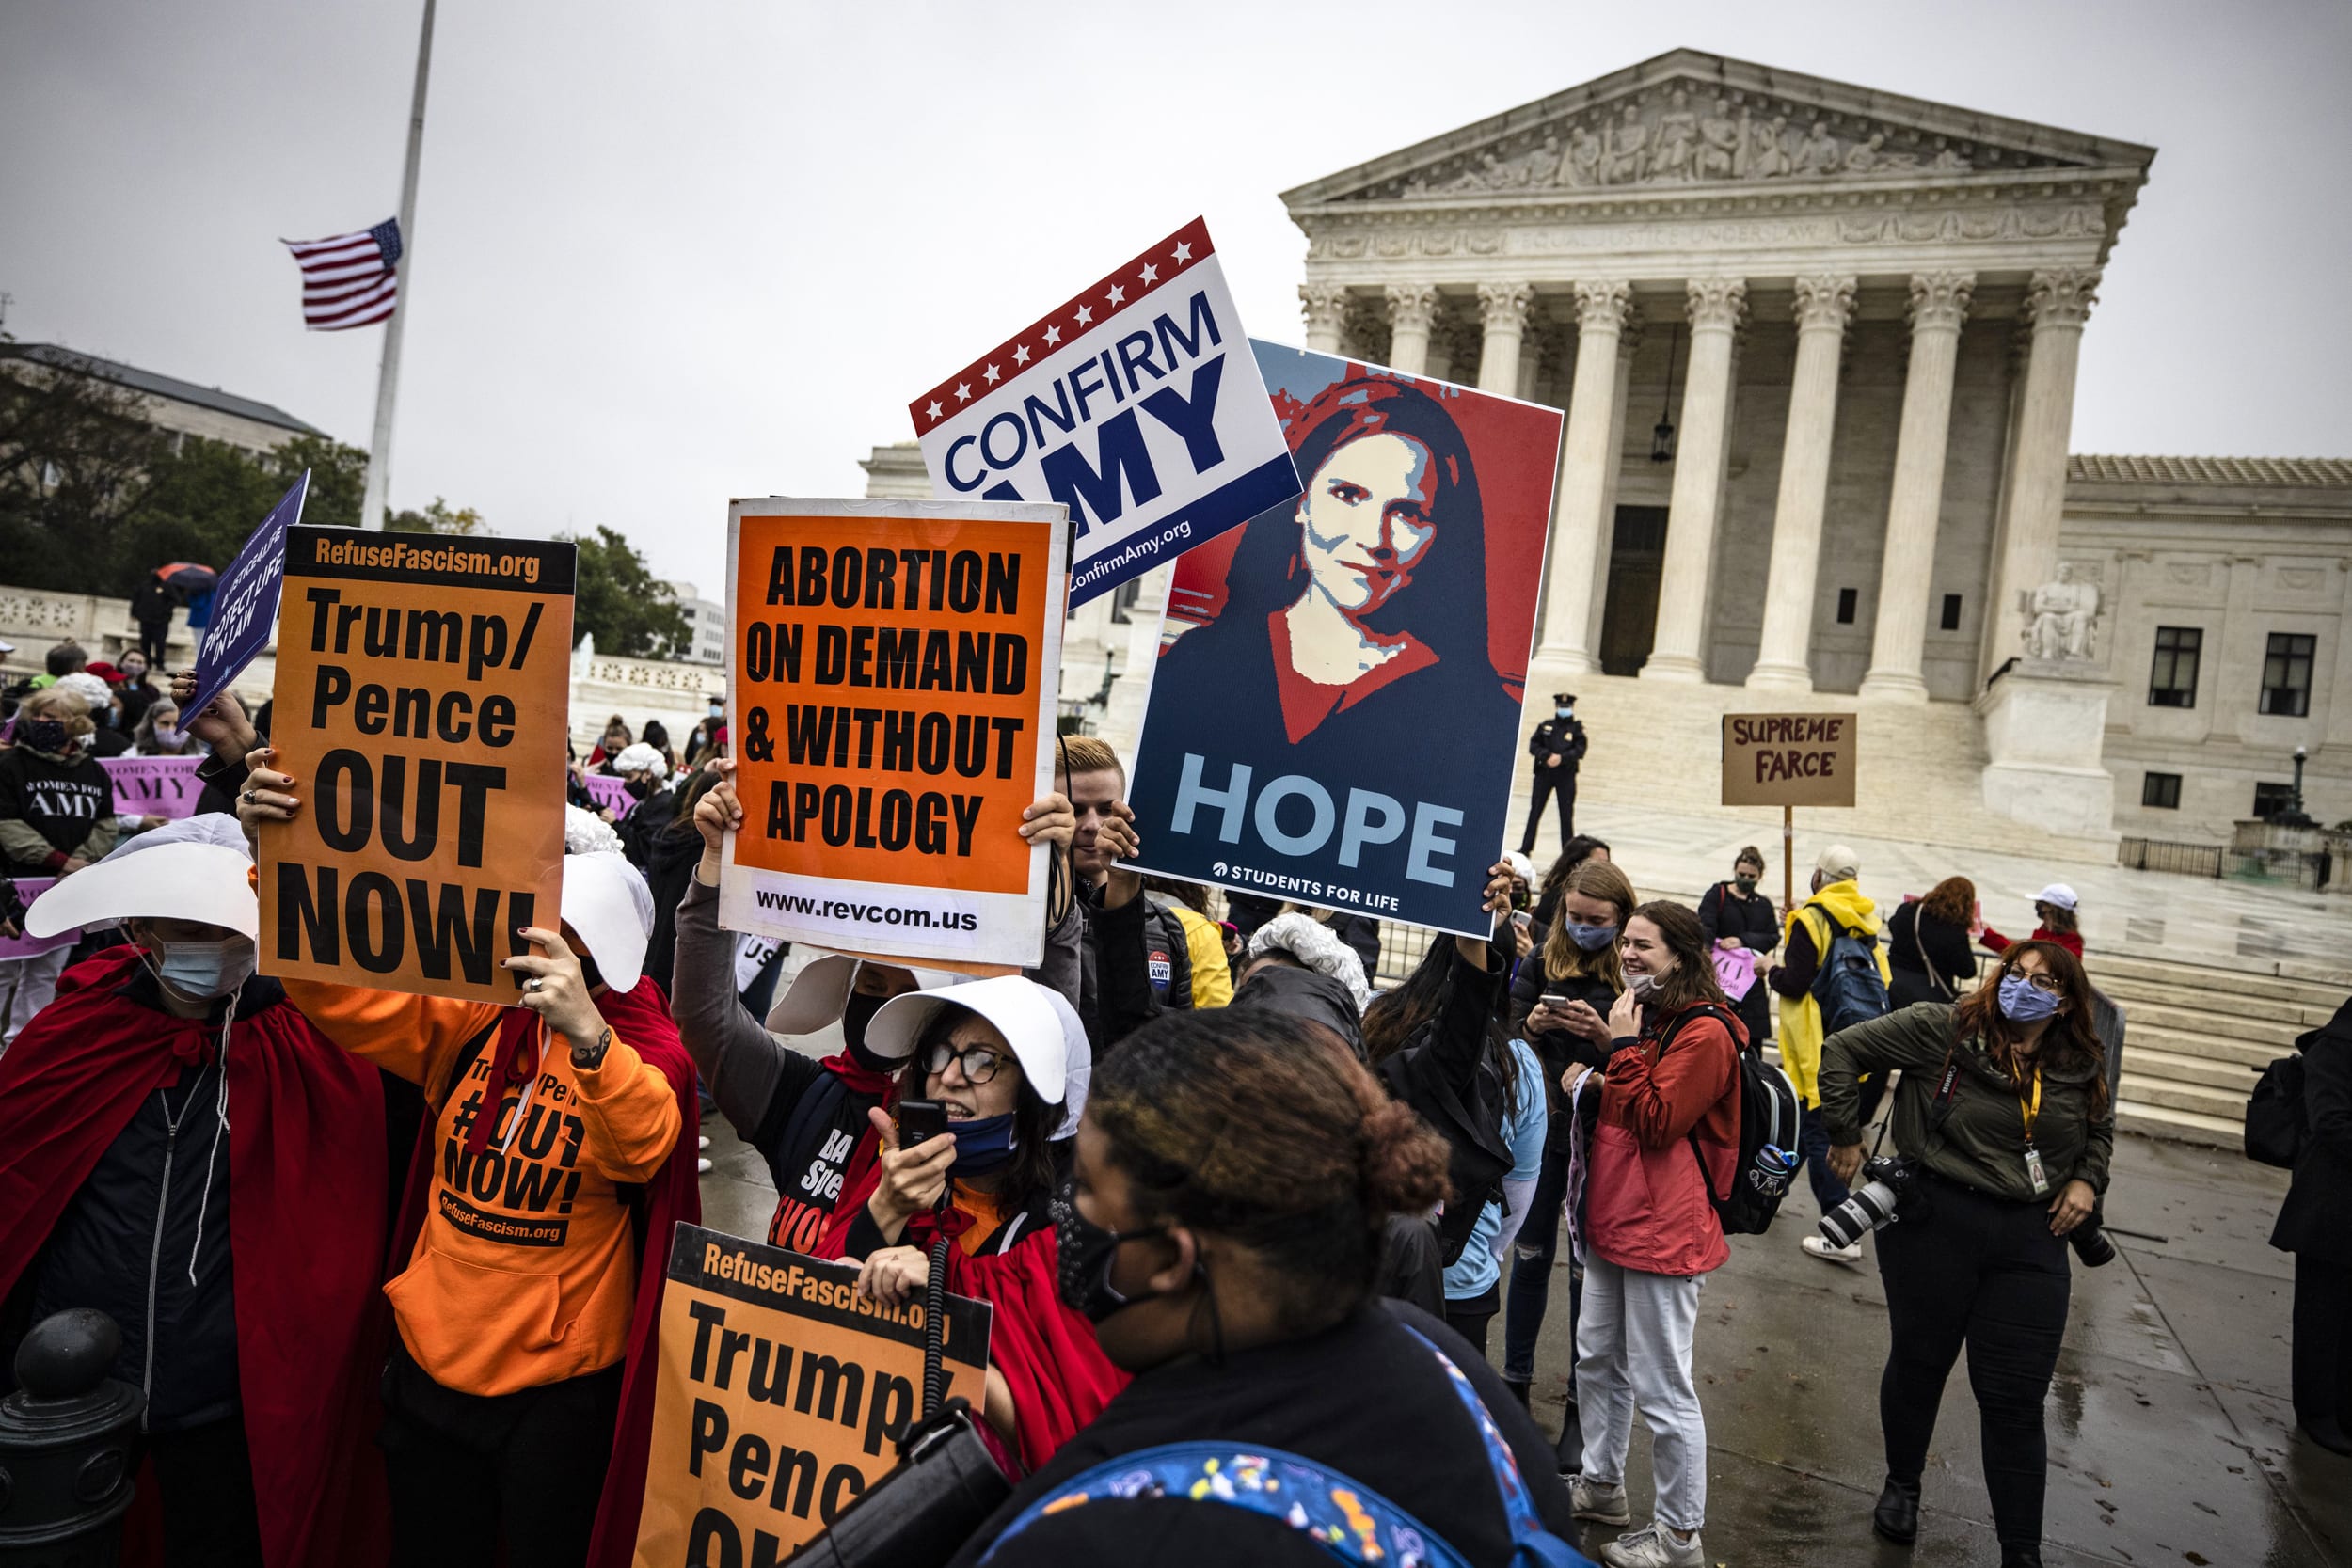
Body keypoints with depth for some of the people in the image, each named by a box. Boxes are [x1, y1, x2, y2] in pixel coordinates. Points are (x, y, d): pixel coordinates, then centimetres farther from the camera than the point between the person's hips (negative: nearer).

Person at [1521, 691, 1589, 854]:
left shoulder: (1577, 728, 3)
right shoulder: (1545, 726, 7)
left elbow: (1579, 751, -7)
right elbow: (1533, 746, 1)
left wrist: (1561, 758, -20)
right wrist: (1547, 756, -15)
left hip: (1566, 775, -2)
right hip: (1544, 772, 2)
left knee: (1566, 814, 1)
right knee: (1535, 811, 5)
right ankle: (1526, 848, 13)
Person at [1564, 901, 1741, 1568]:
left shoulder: (1705, 1032, -17)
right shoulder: (1647, 1015, 13)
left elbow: (1656, 1122, -22)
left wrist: (1623, 1047, -21)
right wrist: (1596, 1083, 8)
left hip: (1663, 1230, -10)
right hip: (1613, 1217, 10)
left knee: (1660, 1386, 1)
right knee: (1597, 1359, 20)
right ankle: (1601, 1483, 38)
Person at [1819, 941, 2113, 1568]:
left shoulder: (2080, 1069, 4)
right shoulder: (1944, 1028, -11)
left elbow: (2101, 1127, 25)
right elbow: (1842, 1049, -8)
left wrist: (2087, 1180, 6)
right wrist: (1845, 1134, -6)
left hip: (2031, 1237, 3)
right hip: (1937, 1221, -2)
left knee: (2015, 1399, 5)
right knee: (1919, 1363, 14)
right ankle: (1902, 1485, 40)